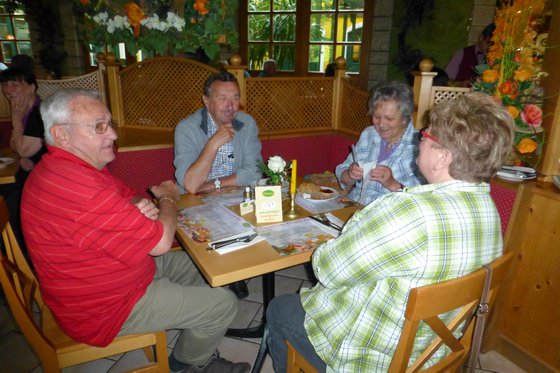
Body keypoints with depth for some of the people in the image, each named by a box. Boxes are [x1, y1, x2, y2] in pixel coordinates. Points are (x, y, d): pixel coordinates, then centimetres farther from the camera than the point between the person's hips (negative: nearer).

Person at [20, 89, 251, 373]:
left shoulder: (63, 168, 1)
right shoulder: (78, 187, -35)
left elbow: (126, 199, 11)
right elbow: (160, 242, -29)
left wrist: (141, 206, -14)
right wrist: (169, 198, -9)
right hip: (103, 309, -10)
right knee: (223, 304, -6)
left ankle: (199, 350, 34)